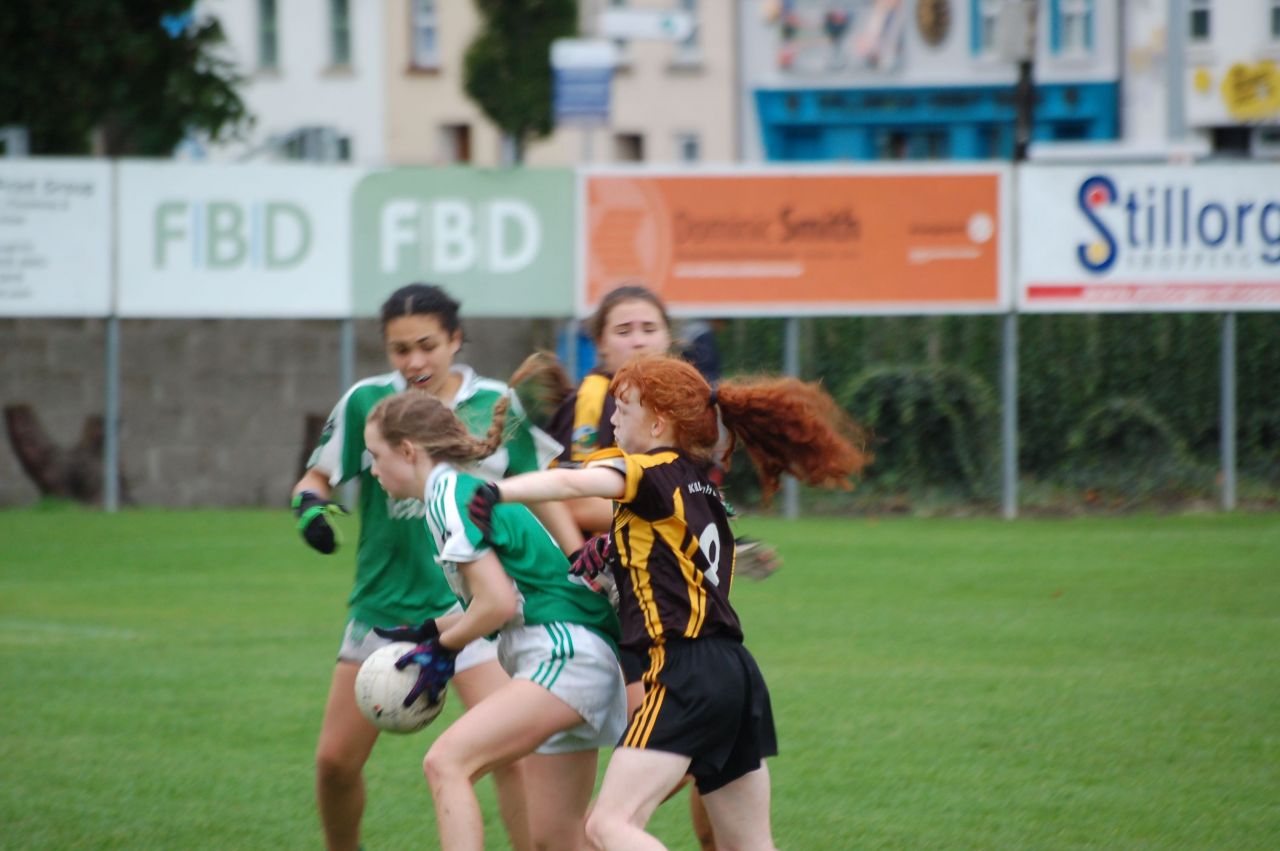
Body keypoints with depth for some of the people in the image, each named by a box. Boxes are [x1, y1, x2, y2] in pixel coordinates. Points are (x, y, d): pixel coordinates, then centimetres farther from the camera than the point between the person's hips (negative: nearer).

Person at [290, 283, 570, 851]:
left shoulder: (497, 406, -1)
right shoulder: (365, 402, -2)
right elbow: (318, 477, 7)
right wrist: (309, 506, -15)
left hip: (472, 602, -2)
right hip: (384, 604, 2)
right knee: (335, 760, 3)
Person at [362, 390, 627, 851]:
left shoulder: (446, 495, -9)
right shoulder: (469, 489, 19)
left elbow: (498, 602, -16)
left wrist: (442, 649, -2)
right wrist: (430, 631, 18)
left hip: (565, 656, -11)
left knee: (446, 762, -25)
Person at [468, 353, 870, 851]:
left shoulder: (657, 472, -5)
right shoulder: (701, 485, 21)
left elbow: (575, 483, -25)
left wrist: (499, 493, -38)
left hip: (685, 672, -9)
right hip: (736, 670, 9)